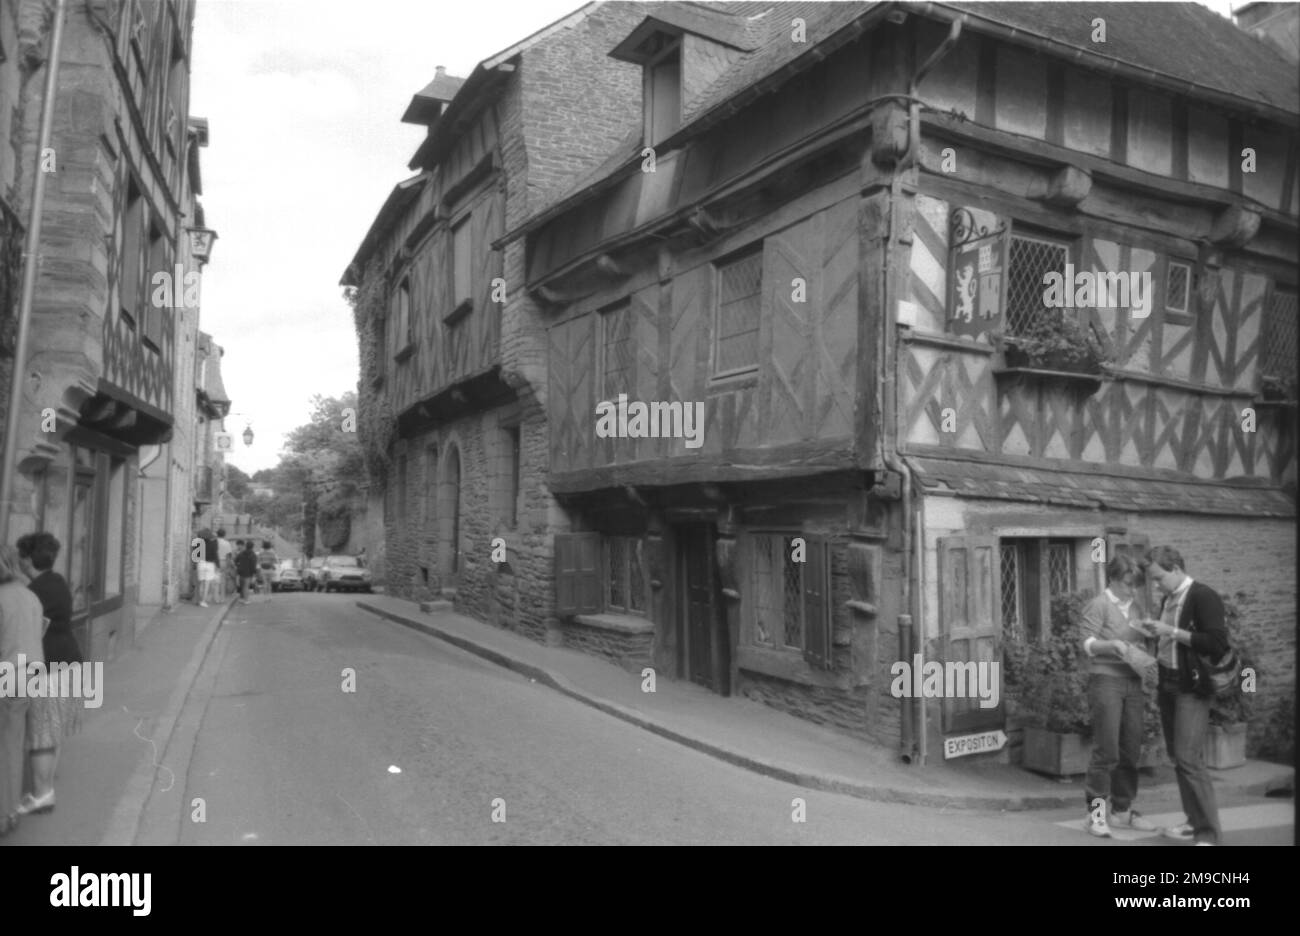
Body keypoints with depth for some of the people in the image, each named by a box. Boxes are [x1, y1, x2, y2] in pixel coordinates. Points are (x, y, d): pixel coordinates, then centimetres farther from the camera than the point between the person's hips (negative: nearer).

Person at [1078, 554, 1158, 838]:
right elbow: (1087, 645, -8)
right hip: (1106, 680, -6)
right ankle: (1096, 811, 0)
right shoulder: (1098, 605, -3)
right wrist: (1113, 644, -23)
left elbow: (1138, 643, 23)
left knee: (1131, 750, 8)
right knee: (1107, 750, -7)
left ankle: (1123, 809, 20)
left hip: (1133, 681, 6)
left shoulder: (1133, 607, 15)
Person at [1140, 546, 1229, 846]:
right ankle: (1195, 821, 21)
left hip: (1192, 688, -8)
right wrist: (1157, 636, 7)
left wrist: (1172, 631, -20)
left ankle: (1209, 831, -3)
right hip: (1168, 685, 8)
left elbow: (1217, 644, -19)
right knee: (1177, 758, 10)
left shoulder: (1203, 597, -11)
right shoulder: (1167, 600, 13)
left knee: (1188, 758, -11)